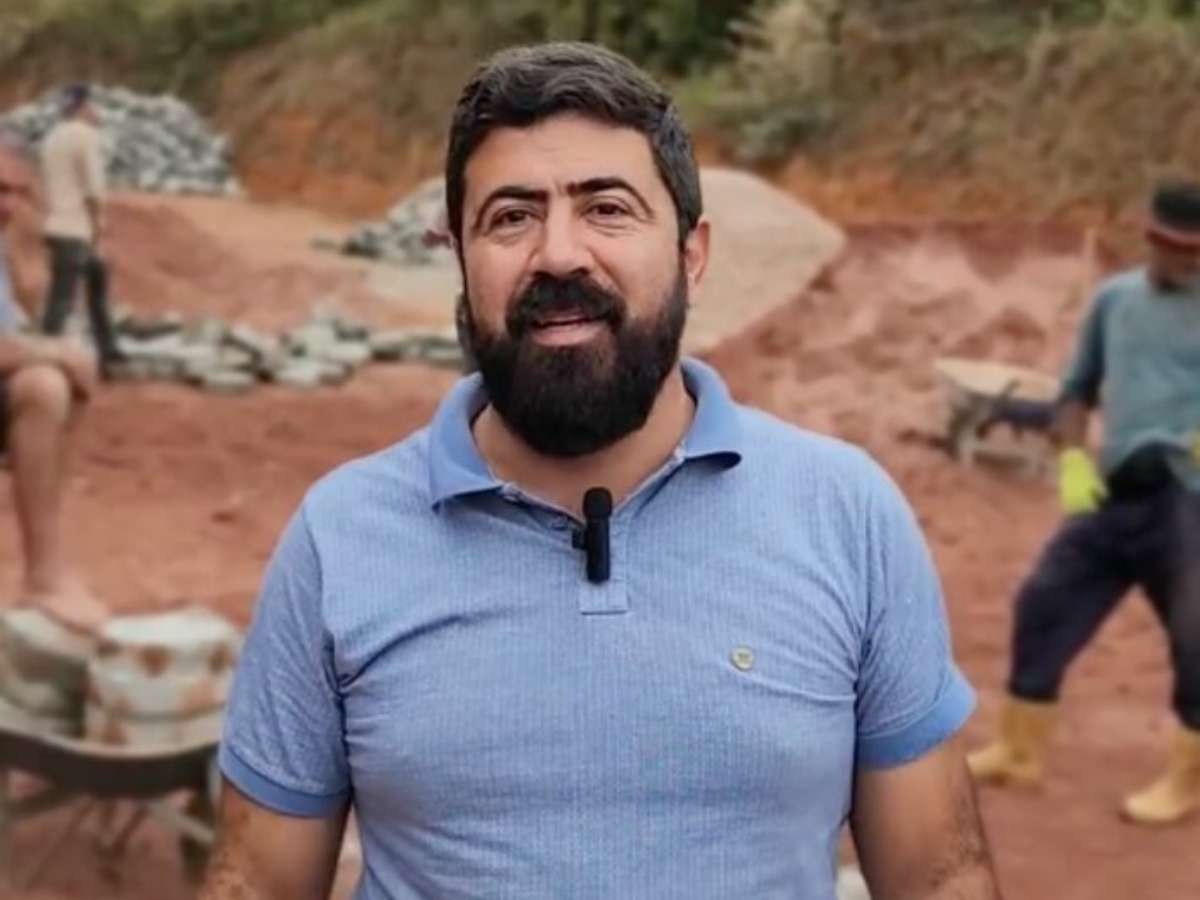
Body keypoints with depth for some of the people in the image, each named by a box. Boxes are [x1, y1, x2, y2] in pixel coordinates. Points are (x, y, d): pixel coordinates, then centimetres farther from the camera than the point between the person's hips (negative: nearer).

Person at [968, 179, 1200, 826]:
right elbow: (1079, 387, 19)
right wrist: (1073, 458, 3)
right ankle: (1020, 750, 23)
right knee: (1045, 603, 7)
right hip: (1115, 494, 5)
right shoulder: (1114, 298, 11)